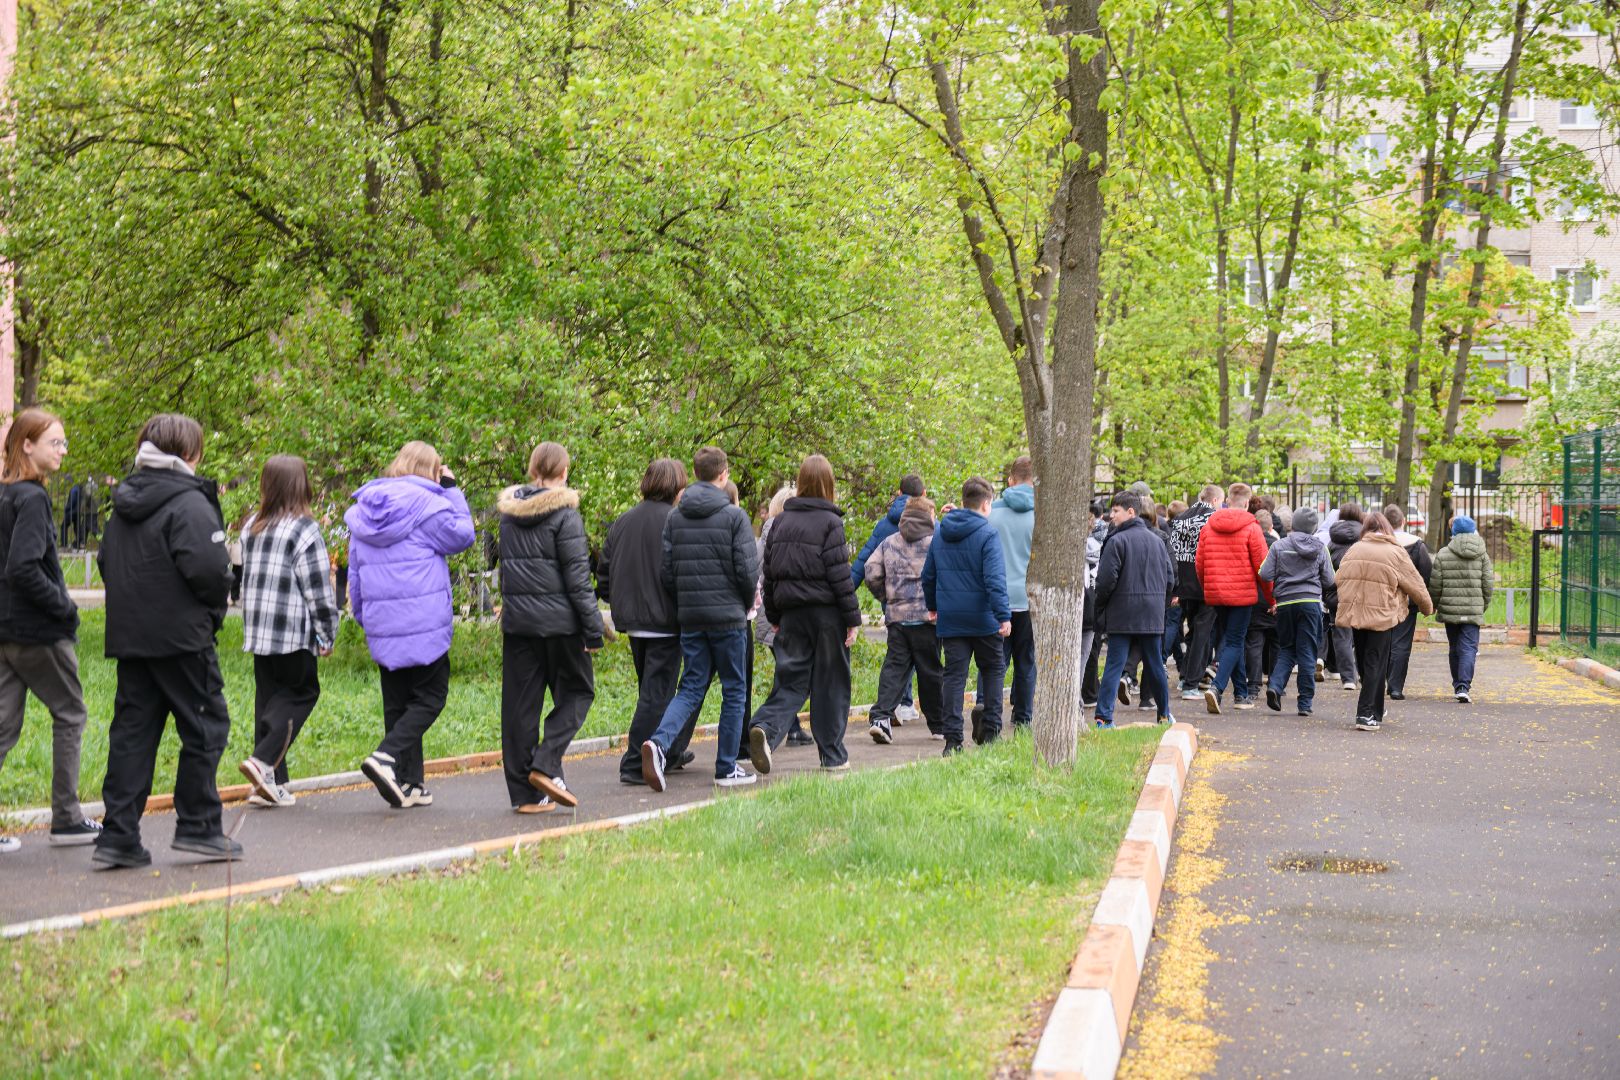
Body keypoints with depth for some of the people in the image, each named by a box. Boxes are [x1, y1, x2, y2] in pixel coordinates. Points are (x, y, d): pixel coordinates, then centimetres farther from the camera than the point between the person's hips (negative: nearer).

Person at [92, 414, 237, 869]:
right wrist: (216, 605, -2)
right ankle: (198, 826, 6)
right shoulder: (189, 503, -13)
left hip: (129, 635, 8)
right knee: (205, 725, 4)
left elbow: (106, 562, 18)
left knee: (132, 730, 8)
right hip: (181, 637, -8)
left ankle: (118, 836, 6)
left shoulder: (124, 504, 13)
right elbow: (209, 570, -22)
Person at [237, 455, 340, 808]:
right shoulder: (304, 529, -10)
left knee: (268, 696, 11)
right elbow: (318, 589, -10)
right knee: (301, 692, 4)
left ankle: (271, 782, 9)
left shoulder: (251, 527, 13)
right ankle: (263, 760, -13)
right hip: (293, 632, -7)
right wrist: (328, 634, -3)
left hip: (257, 630, 7)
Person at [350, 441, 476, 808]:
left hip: (381, 625, 7)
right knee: (430, 696, 2)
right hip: (424, 625, -6)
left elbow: (354, 571, 16)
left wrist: (363, 617, 23)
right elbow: (462, 536, 2)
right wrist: (450, 489, 7)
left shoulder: (363, 509, 13)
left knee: (397, 701, 12)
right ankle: (387, 756, -18)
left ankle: (408, 784, 11)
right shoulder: (426, 503, -9)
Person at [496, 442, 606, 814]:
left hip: (516, 619, 5)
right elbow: (577, 575, -11)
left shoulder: (509, 512, 9)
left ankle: (523, 791, 7)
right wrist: (593, 627, -9)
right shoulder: (563, 514, -9)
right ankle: (545, 765, -9)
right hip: (558, 619, -5)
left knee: (520, 703, 7)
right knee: (576, 692, 9)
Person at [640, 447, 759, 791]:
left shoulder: (674, 518, 6)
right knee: (734, 691, 8)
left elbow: (665, 571, 3)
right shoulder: (734, 516, -8)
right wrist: (747, 604, 7)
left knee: (691, 687, 9)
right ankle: (727, 768, 10)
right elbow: (747, 569, -10)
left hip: (689, 617, 4)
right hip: (727, 616, -4)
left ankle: (659, 742, -16)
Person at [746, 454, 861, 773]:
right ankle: (833, 755, 12)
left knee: (791, 679, 5)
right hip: (826, 612, -4)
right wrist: (853, 617, -7)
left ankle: (766, 728, -21)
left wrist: (774, 616, 18)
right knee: (830, 682, 6)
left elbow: (769, 570, 11)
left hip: (791, 613, 4)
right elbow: (838, 574, -12)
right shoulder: (829, 522, -8)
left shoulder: (781, 521, 8)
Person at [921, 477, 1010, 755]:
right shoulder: (987, 534, -11)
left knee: (954, 676, 4)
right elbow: (995, 579, -19)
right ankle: (990, 726, 3)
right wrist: (1003, 615, -19)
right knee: (994, 669, 12)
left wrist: (933, 607, 30)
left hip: (949, 619, 4)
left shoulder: (939, 533, 9)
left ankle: (952, 737, -1)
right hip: (982, 618, -4)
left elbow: (928, 575, 17)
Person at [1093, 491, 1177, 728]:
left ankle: (1104, 716, -9)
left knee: (1114, 666, -4)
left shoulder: (1117, 541, -10)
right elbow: (1170, 578, 10)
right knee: (1154, 665, 15)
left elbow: (1106, 580, -14)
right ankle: (1164, 715, 21)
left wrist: (1100, 608, 0)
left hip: (1122, 616, -5)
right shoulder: (1157, 541, 10)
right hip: (1153, 616, 5)